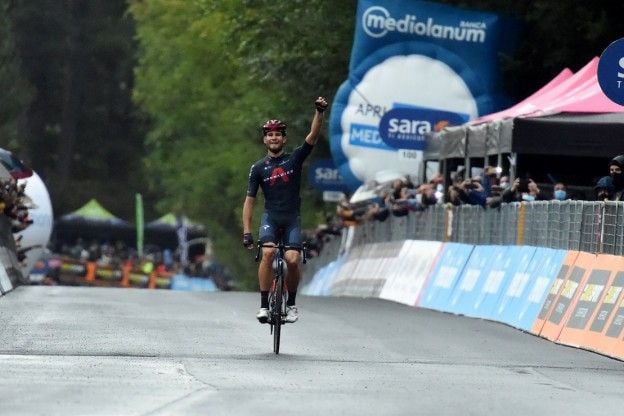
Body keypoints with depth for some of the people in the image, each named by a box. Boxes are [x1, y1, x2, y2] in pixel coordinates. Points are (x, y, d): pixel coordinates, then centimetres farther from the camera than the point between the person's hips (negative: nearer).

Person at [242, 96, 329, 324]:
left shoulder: (295, 159, 2)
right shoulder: (258, 168, 2)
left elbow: (313, 136, -12)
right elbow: (249, 201, 3)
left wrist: (319, 112, -28)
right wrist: (246, 232, -5)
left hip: (292, 219, 0)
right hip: (271, 217, 0)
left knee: (292, 260, -18)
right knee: (268, 253, -26)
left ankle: (291, 304, 5)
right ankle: (264, 305, -21)